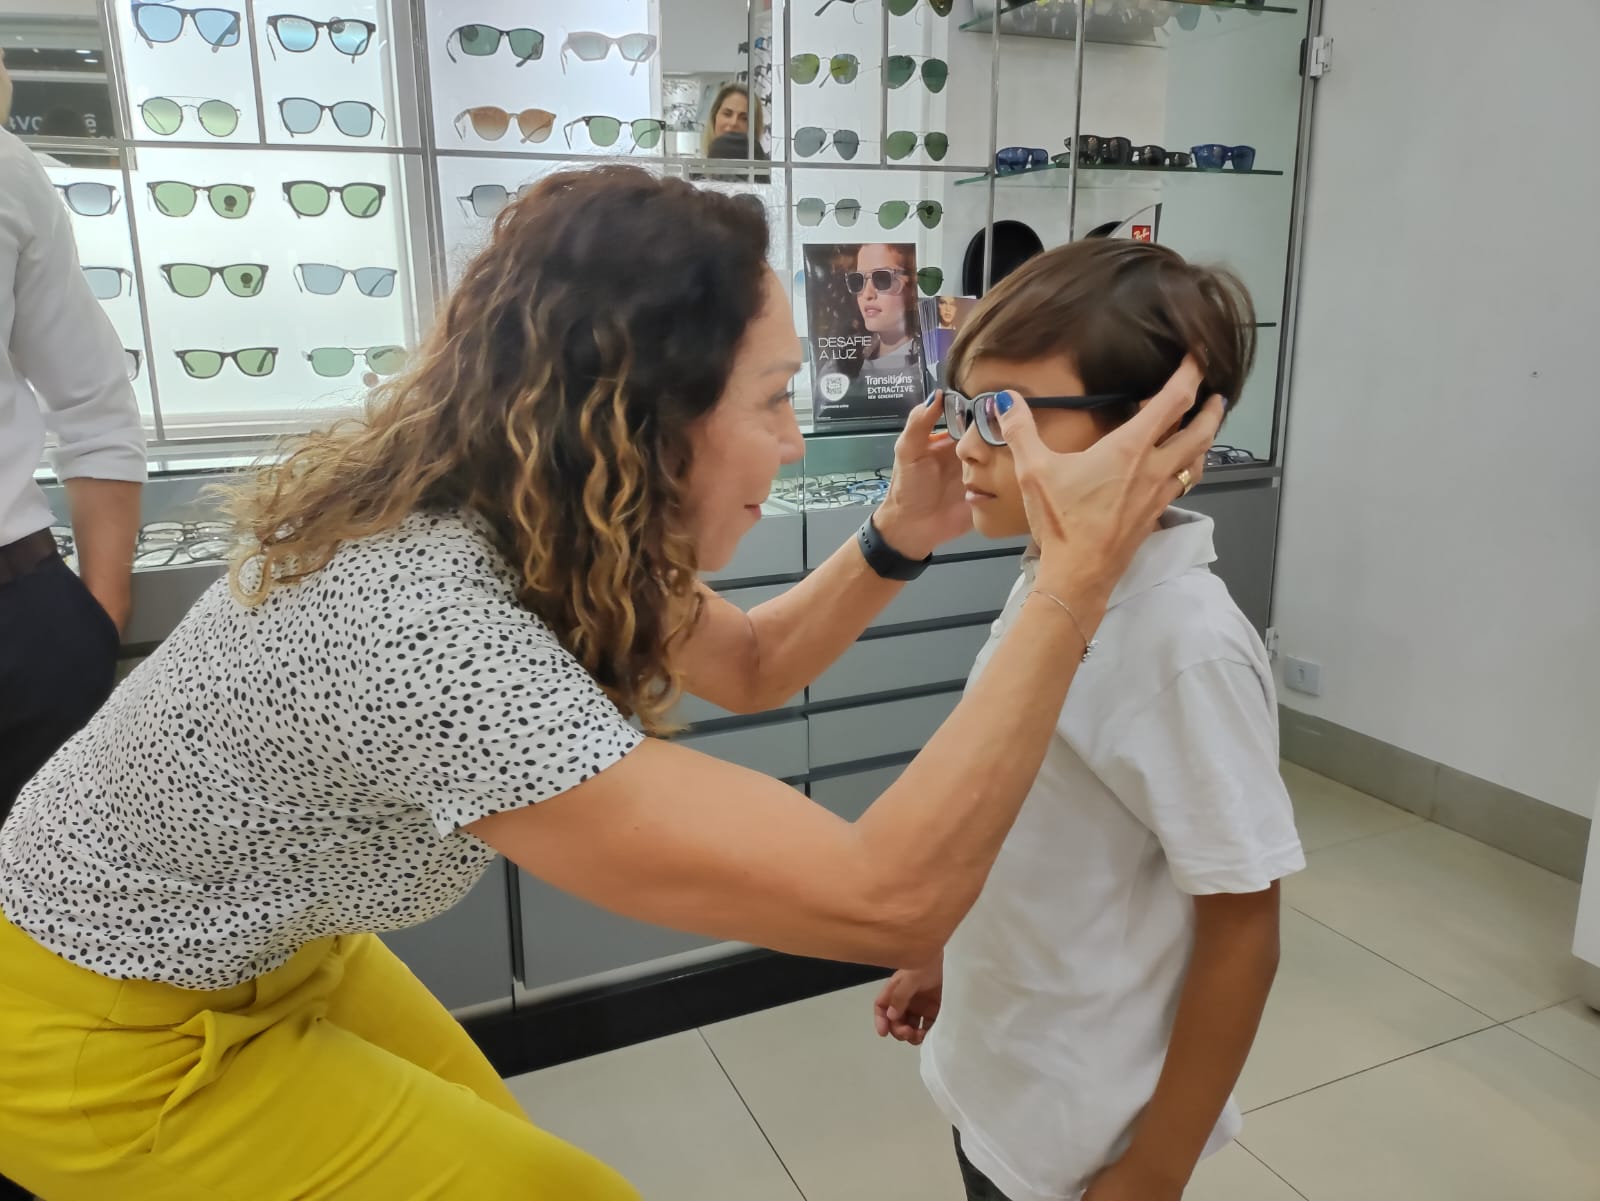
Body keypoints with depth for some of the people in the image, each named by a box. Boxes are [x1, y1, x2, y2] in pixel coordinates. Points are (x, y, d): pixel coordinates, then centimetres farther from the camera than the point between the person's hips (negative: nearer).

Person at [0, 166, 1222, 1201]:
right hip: (111, 1033, -7)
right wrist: (1078, 579, -36)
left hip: (268, 955, 8)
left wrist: (896, 539, -12)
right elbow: (889, 901, -39)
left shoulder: (528, 523, -12)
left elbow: (749, 667, 4)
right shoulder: (430, 634, -40)